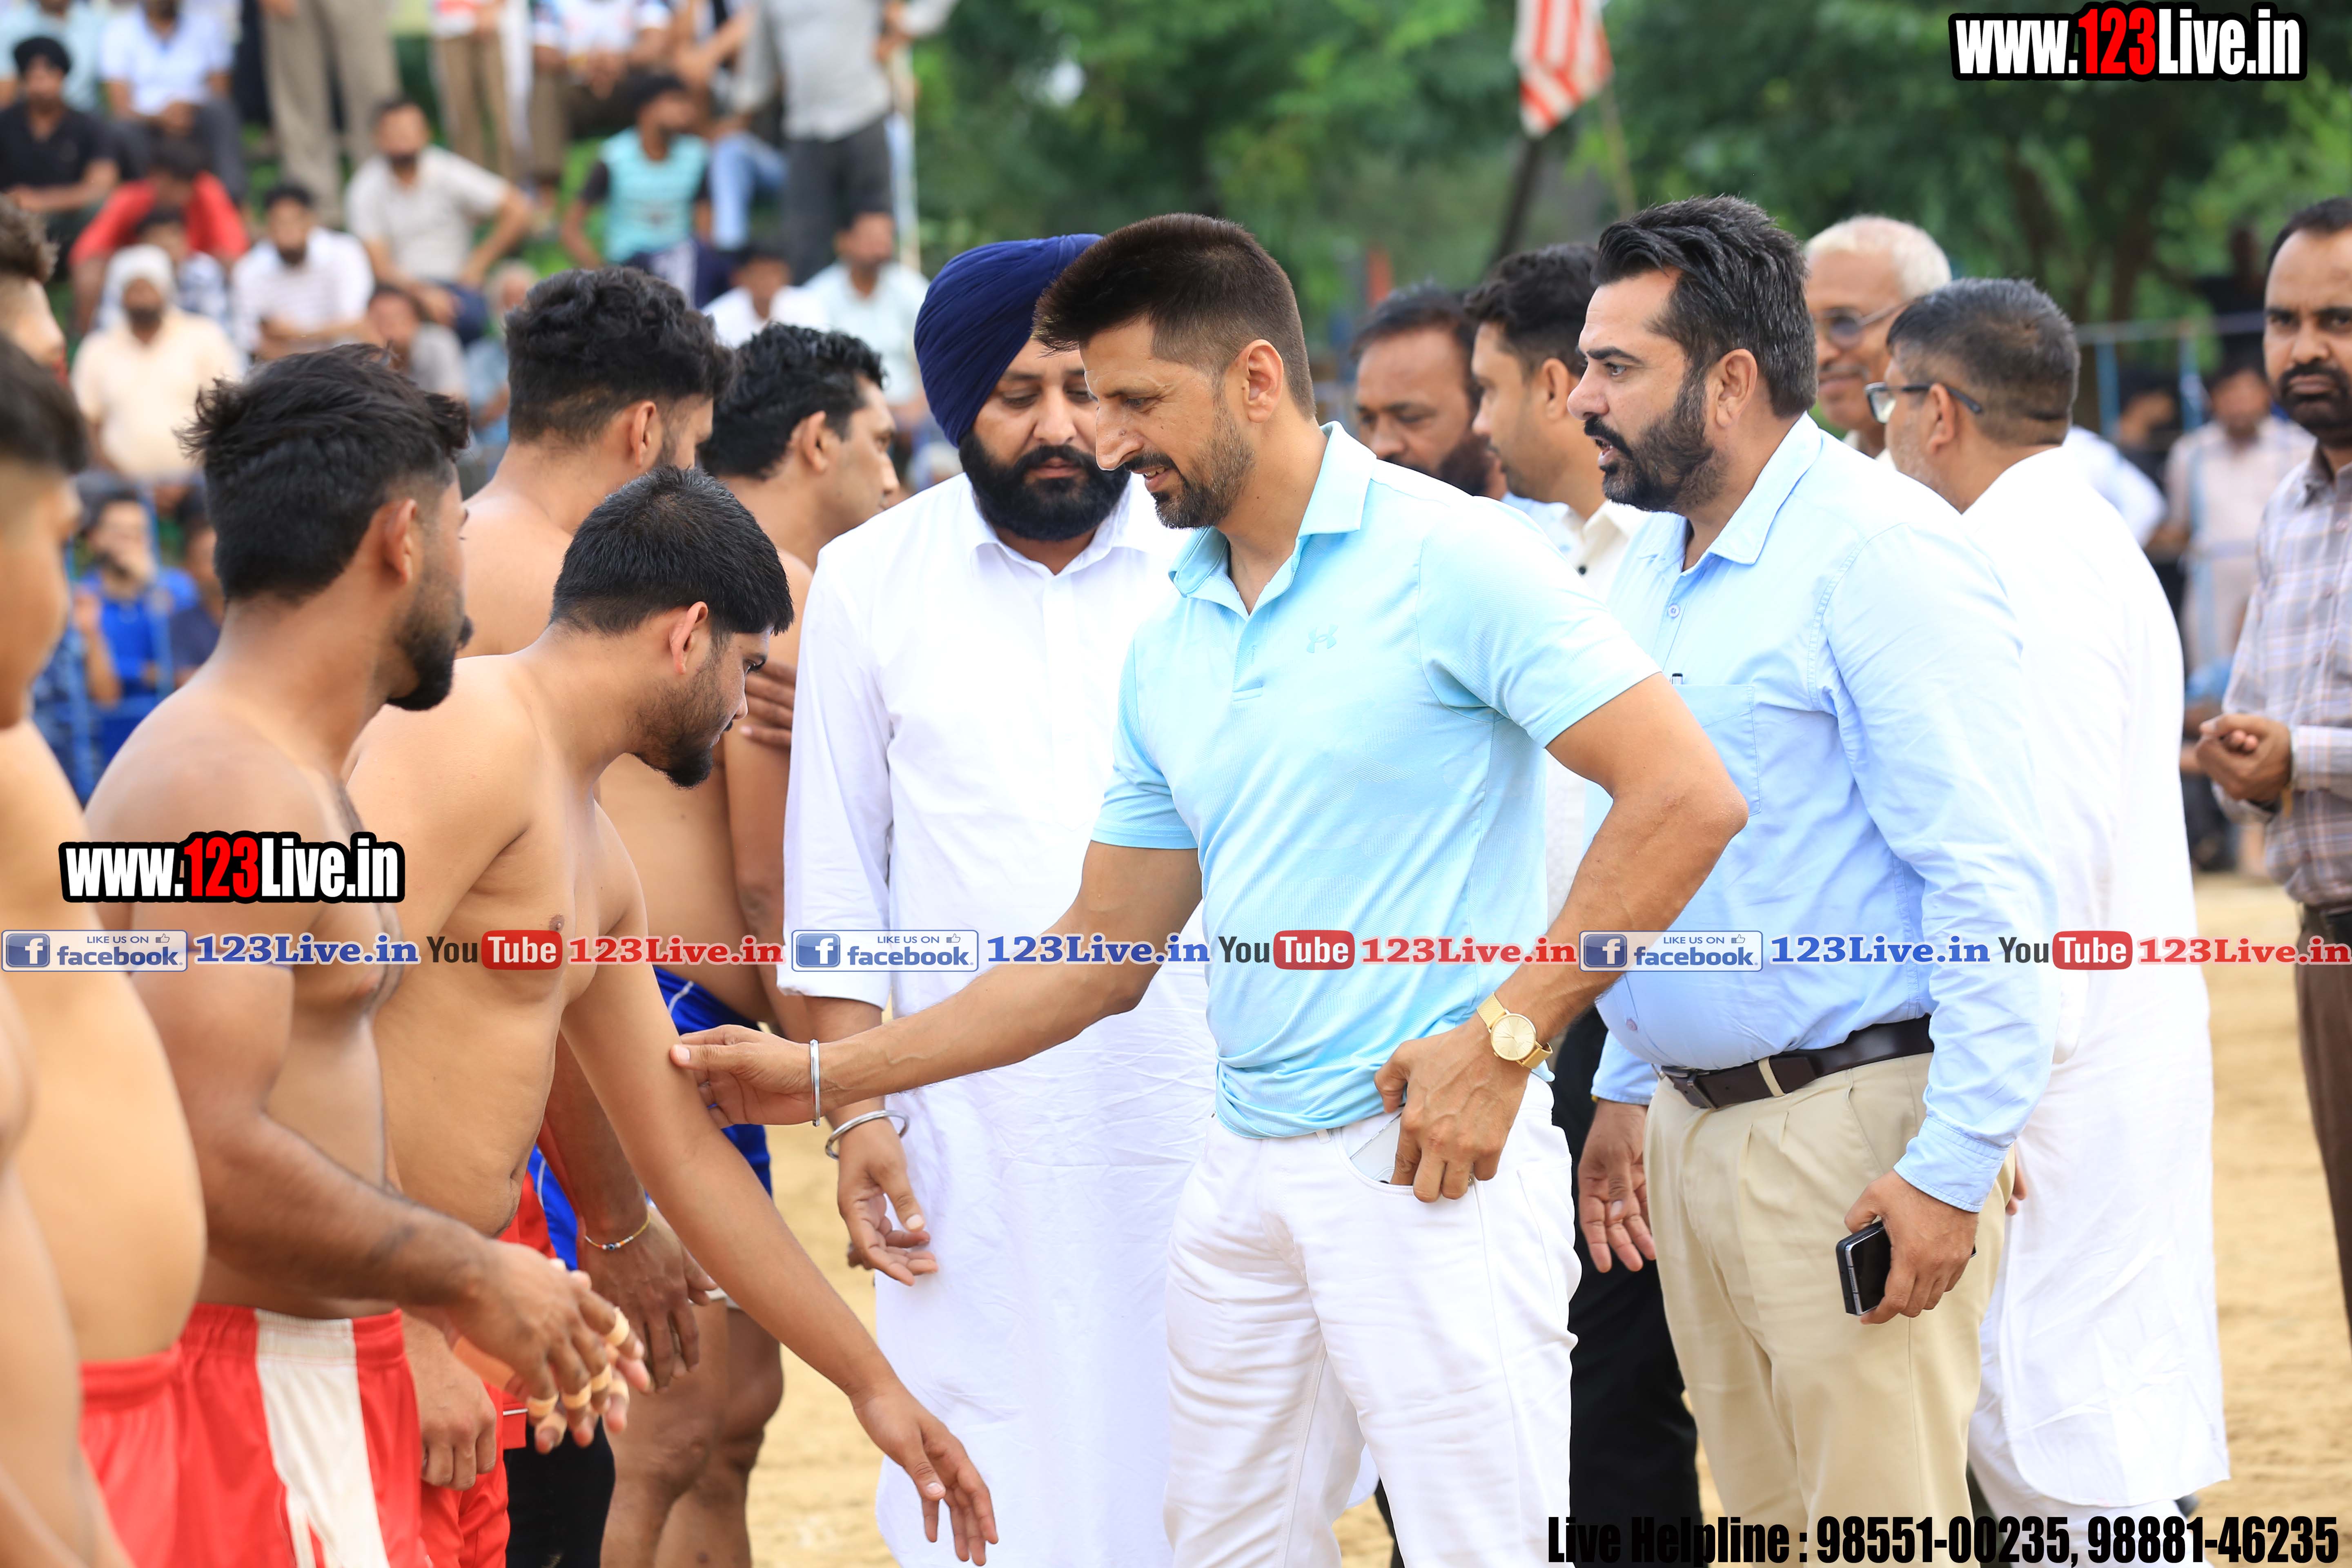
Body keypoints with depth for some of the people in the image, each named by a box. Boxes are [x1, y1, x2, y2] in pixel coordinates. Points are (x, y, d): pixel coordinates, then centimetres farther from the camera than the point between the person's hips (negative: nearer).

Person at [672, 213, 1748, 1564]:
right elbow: (1105, 951, 19)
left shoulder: (1449, 561, -9)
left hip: (1427, 1156, -8)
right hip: (1246, 1166, 8)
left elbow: (1686, 796, -15)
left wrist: (1505, 1039, -18)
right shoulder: (1172, 643, 15)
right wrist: (826, 1078, 16)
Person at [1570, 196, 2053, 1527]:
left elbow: (1990, 882, -18)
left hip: (1856, 1127, -8)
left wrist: (1955, 1166, -21)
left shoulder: (1885, 553, -13)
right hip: (1693, 1131, 9)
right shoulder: (1649, 573, 15)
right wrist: (1624, 1090, 20)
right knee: (1766, 1521, 12)